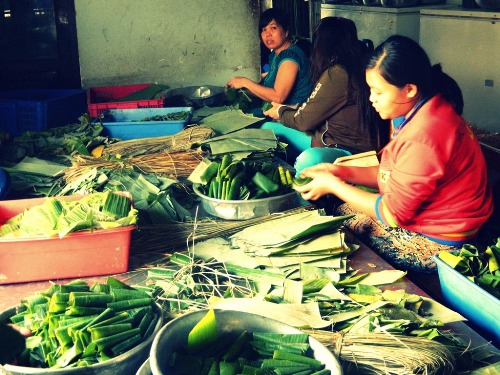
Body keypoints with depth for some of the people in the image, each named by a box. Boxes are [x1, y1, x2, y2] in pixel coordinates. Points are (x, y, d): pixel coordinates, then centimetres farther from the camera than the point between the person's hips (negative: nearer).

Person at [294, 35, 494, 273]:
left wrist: (332, 186, -13)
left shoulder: (421, 138, -31)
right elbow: (394, 176, 8)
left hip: (433, 245, -10)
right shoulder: (431, 109, 1)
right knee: (342, 210, 15)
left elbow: (393, 213, -21)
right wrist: (343, 173, -2)